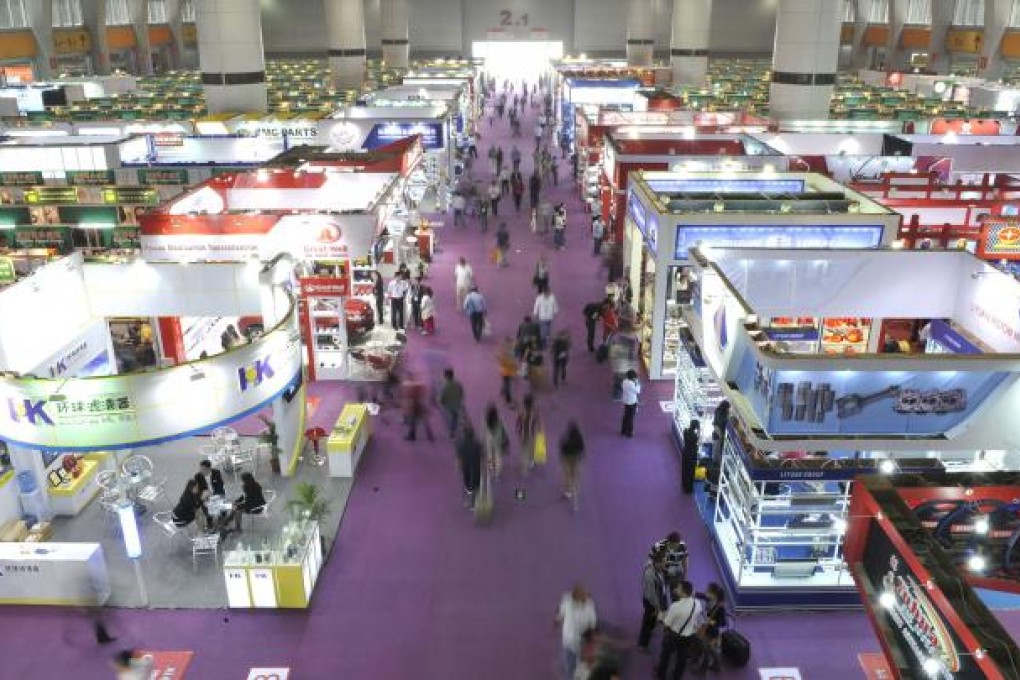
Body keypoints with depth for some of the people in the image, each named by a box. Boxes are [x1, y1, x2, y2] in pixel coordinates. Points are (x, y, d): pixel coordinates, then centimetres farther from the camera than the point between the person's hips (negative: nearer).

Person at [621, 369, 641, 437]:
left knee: (626, 416, 20)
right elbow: (637, 391, -17)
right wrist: (637, 383, -11)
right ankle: (629, 432, 16)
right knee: (630, 418, 5)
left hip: (626, 402, 8)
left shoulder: (625, 381, -3)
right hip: (632, 403, -8)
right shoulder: (631, 384, -29)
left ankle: (623, 430, 31)